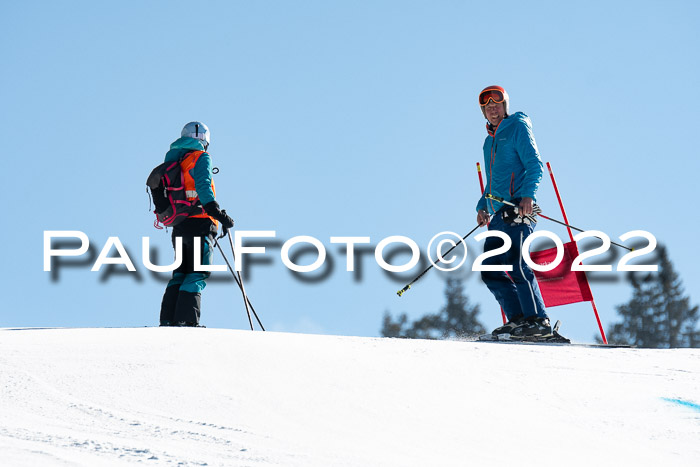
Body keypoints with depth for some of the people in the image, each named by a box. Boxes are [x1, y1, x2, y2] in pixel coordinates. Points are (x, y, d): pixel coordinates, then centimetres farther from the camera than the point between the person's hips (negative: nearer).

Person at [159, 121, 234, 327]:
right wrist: (219, 214, -20)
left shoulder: (173, 161, 18)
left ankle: (168, 319, 3)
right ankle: (185, 320, -18)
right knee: (198, 273, -8)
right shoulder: (201, 158, -3)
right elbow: (203, 187, -17)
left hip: (179, 227, 7)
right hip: (200, 224, -7)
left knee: (180, 273, 11)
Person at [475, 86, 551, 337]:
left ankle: (539, 320, -20)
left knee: (516, 264, -20)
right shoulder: (489, 141, 25)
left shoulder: (517, 127, 2)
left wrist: (527, 194, -24)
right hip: (499, 212, 9)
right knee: (490, 271, 0)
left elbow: (535, 165, -9)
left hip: (519, 207, -9)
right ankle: (518, 319, 1)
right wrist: (483, 205, 18)